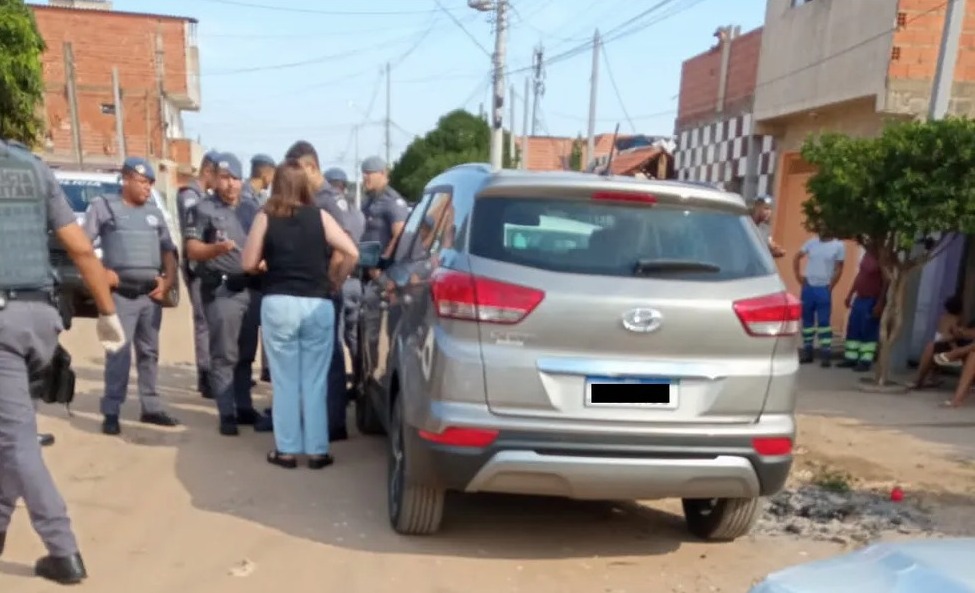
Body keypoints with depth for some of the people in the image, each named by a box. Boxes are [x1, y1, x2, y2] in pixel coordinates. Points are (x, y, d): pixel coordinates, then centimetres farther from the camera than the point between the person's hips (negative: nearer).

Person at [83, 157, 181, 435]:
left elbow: (168, 249, 19)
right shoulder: (104, 206, 2)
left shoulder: (154, 212, 17)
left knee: (149, 352, 10)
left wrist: (169, 279, 5)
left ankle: (151, 407, 18)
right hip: (121, 293, -5)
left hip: (152, 293, 5)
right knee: (119, 353, -7)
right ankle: (111, 412, 1)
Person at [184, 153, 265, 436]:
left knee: (246, 354, 11)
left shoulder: (249, 210, 17)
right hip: (221, 290, -6)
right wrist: (217, 248, -26)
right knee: (224, 354, -3)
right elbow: (192, 250, -8)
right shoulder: (203, 209, -1)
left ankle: (244, 407, 20)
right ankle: (227, 413, 2)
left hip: (250, 288, 6)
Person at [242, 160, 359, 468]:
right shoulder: (319, 216, 1)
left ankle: (286, 450, 16)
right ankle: (317, 451, 14)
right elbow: (351, 253, -5)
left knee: (285, 380, 9)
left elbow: (249, 264, 0)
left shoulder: (266, 217, 0)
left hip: (278, 305, 0)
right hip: (318, 305, 1)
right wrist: (335, 282, 7)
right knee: (315, 381, 8)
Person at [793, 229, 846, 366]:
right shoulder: (811, 242, 6)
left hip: (824, 288, -3)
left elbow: (838, 269, -3)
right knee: (807, 320, 9)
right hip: (808, 286, 3)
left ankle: (826, 353, 0)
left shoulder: (839, 246, -3)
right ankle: (807, 350, 18)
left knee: (824, 321, -4)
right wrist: (798, 276, 4)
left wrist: (830, 287, -9)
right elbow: (797, 258, 13)